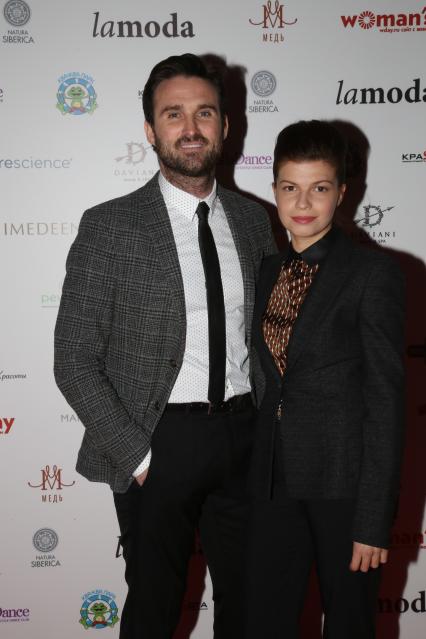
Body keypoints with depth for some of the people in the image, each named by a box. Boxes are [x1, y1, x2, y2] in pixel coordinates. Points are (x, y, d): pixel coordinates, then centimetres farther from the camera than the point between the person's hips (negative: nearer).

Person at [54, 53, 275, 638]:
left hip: (244, 433, 4)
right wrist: (137, 455, -13)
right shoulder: (109, 227, -9)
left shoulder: (253, 220, 6)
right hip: (160, 442, -4)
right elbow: (75, 362, -9)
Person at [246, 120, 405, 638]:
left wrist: (374, 519, -15)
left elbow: (386, 399, -12)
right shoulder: (268, 271, 9)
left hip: (343, 479, -5)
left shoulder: (372, 274, -10)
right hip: (275, 479, 5)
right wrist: (257, 473, 8)